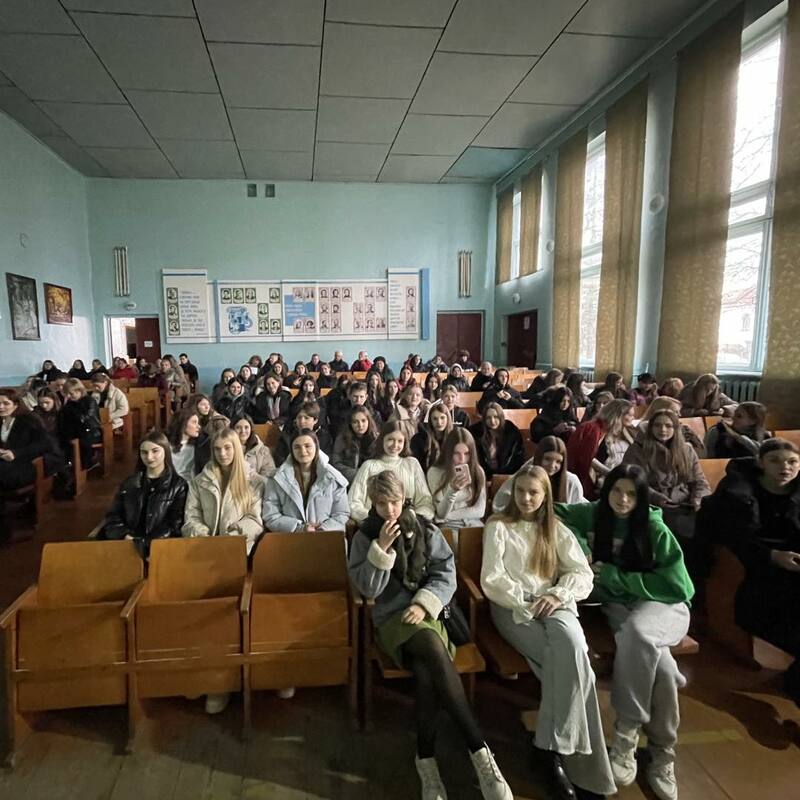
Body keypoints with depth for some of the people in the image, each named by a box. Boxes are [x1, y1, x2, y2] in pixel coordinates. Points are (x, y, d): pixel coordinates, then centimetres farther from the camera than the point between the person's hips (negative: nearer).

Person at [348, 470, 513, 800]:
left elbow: (446, 575, 2)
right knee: (436, 652, -31)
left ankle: (426, 759, -16)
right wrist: (382, 548, -16)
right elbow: (368, 588, -4)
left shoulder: (425, 529, 5)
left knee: (426, 669, -30)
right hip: (391, 618, -2)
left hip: (426, 613, 2)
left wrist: (424, 604, -14)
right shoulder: (365, 536, 3)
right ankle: (480, 751, -27)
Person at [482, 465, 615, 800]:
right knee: (568, 657, -30)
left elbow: (583, 574, 8)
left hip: (553, 605, 3)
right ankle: (574, 756, -19)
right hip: (512, 608, -3)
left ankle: (559, 746, -24)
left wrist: (558, 595, -11)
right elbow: (492, 580, -3)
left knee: (571, 645, -33)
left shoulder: (556, 529, 17)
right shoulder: (498, 526, 7)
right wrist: (526, 605, -14)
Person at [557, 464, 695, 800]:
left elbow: (676, 585, -10)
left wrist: (613, 575, -16)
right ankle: (662, 753, -14)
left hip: (662, 604, -2)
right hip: (618, 605, 2)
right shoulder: (592, 514, 0)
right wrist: (578, 545, -8)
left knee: (636, 632, -38)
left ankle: (626, 733, -26)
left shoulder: (655, 529, -9)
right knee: (656, 661, -32)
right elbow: (553, 513, 10)